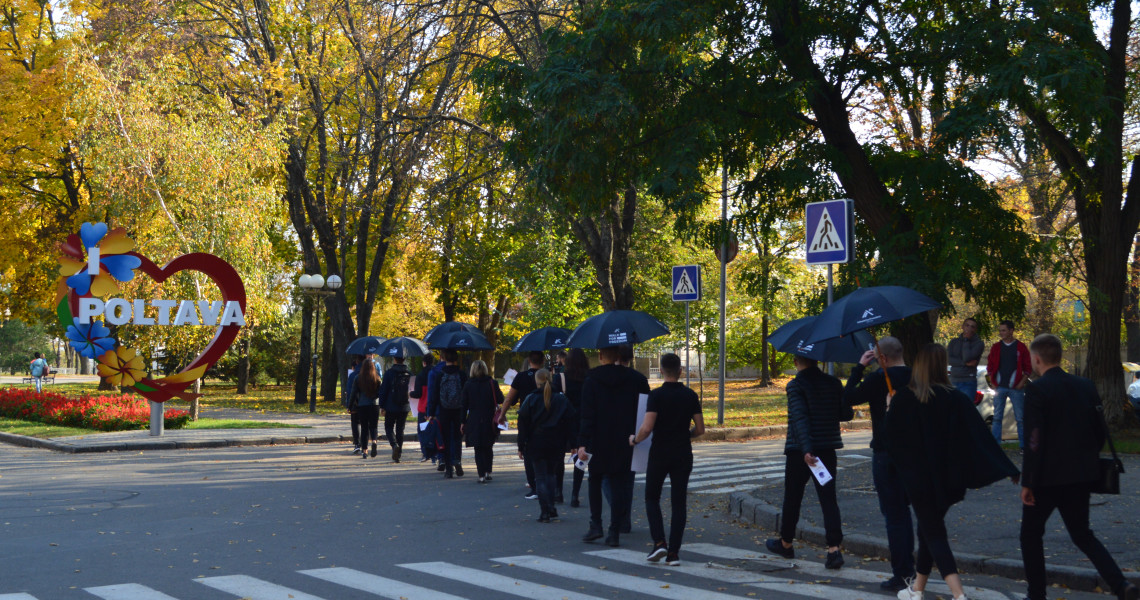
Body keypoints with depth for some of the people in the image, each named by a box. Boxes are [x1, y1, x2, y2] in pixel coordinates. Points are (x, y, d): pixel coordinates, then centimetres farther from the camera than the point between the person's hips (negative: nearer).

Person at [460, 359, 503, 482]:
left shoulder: (468, 385, -1)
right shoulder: (492, 383, -4)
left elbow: (464, 405, 0)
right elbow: (500, 400, -2)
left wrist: (463, 422, 4)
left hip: (474, 421, 0)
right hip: (489, 420, 0)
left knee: (478, 449, 5)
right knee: (488, 448, 17)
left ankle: (481, 475, -1)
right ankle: (488, 472, 13)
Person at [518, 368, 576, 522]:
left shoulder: (531, 399, -5)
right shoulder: (562, 399, 1)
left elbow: (523, 424, -5)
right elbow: (570, 421, 1)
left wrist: (521, 446, -1)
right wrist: (570, 443, 5)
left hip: (536, 444, -2)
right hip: (556, 445, 3)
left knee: (540, 477, 3)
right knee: (550, 474, 19)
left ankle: (545, 512, -2)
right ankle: (551, 508, 15)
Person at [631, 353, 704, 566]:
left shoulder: (656, 395, -11)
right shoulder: (690, 396, 1)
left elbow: (647, 428, -18)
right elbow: (700, 429, 4)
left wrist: (635, 440, 1)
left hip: (659, 454, -3)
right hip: (683, 455, 3)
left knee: (652, 498, 13)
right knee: (679, 502, 6)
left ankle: (659, 542, -3)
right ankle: (673, 552, 3)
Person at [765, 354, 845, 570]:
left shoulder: (796, 385, -11)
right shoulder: (833, 383, 3)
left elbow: (800, 418, -21)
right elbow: (845, 413, 11)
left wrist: (806, 449, -27)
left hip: (800, 450, -4)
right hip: (827, 449, 4)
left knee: (792, 498, 12)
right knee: (828, 499, 2)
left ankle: (785, 543, 28)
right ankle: (834, 548, -10)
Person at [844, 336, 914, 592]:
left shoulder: (880, 379, -17)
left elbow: (849, 397, -7)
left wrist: (859, 367, 0)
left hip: (886, 453, -7)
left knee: (894, 515, -2)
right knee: (903, 511, 19)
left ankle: (901, 575, 0)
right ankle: (908, 569, 24)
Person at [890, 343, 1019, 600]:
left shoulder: (902, 399, -12)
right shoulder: (956, 399, -7)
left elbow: (889, 436, -4)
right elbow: (980, 436, -10)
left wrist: (889, 409, 14)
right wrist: (1008, 470, -8)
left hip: (917, 478, -4)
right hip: (946, 478, 4)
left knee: (933, 533, -1)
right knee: (929, 529, 20)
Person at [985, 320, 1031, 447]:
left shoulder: (1021, 348, 2)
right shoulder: (996, 347, 9)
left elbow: (1027, 368, 4)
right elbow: (990, 366, 12)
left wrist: (1022, 383, -6)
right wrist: (992, 382, 3)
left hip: (1016, 388, -2)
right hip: (999, 388, 2)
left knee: (1020, 418, 0)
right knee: (997, 417, 3)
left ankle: (1023, 446, 6)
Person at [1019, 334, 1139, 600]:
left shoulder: (1037, 390, -15)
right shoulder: (1086, 386, 5)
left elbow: (1034, 441, -18)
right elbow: (1099, 433, 9)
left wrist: (1027, 482, -13)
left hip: (1048, 477, -6)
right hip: (1081, 476, 6)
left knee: (1030, 534, 12)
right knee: (1083, 535, 17)